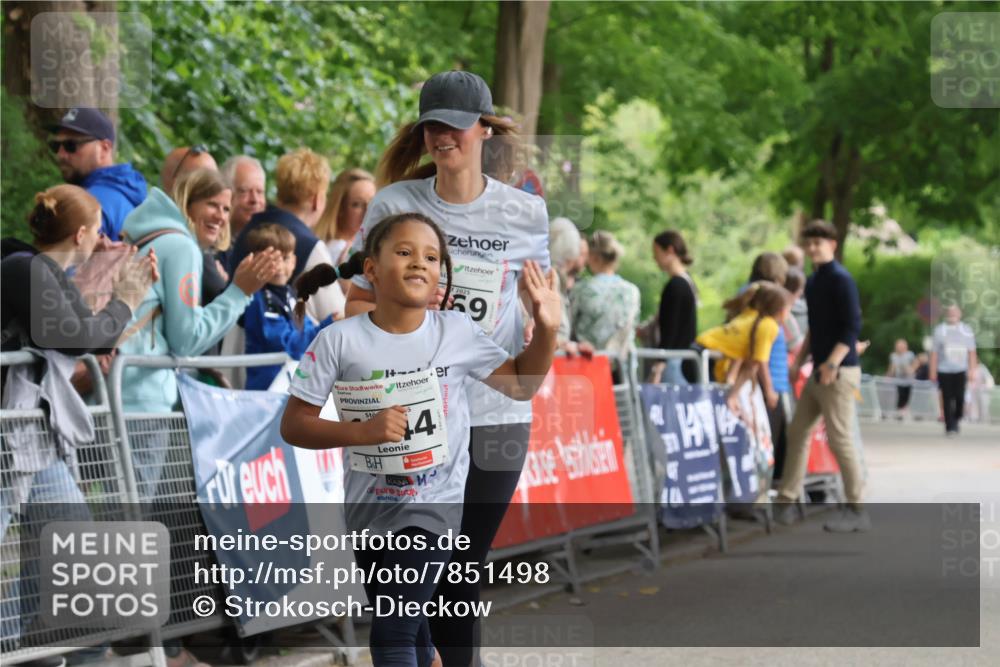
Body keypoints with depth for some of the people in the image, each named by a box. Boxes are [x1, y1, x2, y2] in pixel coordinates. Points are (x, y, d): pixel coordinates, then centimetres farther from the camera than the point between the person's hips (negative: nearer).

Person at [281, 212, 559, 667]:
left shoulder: (457, 331, -5)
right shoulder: (339, 341, -11)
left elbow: (519, 384, 7)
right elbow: (293, 425, -9)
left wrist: (546, 330, -9)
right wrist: (363, 431, -22)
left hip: (435, 504, -2)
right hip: (370, 506, 2)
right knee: (407, 627, 20)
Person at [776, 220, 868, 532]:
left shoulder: (840, 280, -12)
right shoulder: (813, 281, 15)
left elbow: (852, 326, -18)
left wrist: (832, 363, -25)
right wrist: (799, 360, 18)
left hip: (839, 372, -9)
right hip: (818, 372, 9)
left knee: (840, 439, -7)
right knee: (797, 432, 10)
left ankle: (857, 511, 0)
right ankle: (786, 503, 16)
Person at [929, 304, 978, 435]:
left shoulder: (967, 330, 8)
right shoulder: (939, 330, 5)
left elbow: (972, 351, 10)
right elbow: (934, 352, 5)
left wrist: (972, 369, 3)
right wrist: (933, 372, 1)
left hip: (961, 370, 1)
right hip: (944, 370, -1)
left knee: (960, 398, -7)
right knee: (947, 399, -3)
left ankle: (956, 421, 18)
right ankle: (949, 427, 3)